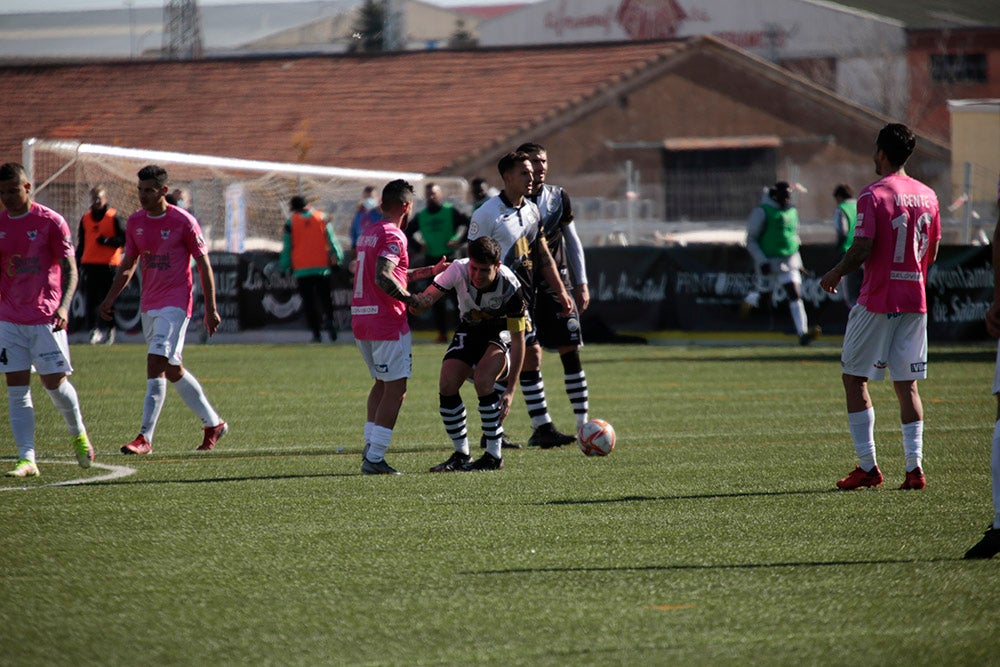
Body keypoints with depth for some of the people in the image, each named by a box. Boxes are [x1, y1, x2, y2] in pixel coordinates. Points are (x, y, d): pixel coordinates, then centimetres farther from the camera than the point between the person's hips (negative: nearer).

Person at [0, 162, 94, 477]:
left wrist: (63, 306, -22)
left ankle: (79, 434, 27)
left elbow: (69, 270, -8)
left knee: (54, 381, -1)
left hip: (45, 318, -4)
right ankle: (27, 459, -5)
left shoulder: (51, 222, -6)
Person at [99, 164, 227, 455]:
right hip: (148, 305, 7)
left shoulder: (183, 221, -10)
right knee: (172, 370, 14)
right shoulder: (135, 221, 7)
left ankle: (145, 438, -19)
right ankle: (213, 423, 30)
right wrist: (110, 298, 6)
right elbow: (128, 264, 17)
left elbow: (203, 265, -6)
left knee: (156, 364, -18)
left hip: (175, 304, -7)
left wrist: (210, 309, -8)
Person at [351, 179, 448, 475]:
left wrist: (431, 271, 31)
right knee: (395, 390, -4)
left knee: (381, 383, 21)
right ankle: (374, 458, -8)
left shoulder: (368, 233, 16)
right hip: (388, 323, -9)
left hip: (360, 320, 9)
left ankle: (370, 446, 15)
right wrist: (412, 299, -16)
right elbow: (383, 278, -26)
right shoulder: (393, 236, -13)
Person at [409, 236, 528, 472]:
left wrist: (511, 388, -27)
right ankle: (461, 454, 4)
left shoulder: (510, 287, -31)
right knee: (447, 386, -13)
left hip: (502, 332, -4)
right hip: (469, 330, 4)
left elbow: (518, 340, -25)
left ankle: (494, 456, -15)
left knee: (482, 381, -27)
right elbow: (425, 300, -28)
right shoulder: (458, 270, -26)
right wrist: (416, 301, -56)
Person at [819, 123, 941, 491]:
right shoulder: (927, 196, 9)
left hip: (877, 301, -6)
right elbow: (932, 251, 14)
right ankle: (914, 466, -2)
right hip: (915, 301, 6)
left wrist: (835, 274, 0)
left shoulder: (873, 195, -11)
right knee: (907, 384, 7)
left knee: (854, 377, 5)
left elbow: (862, 250, -16)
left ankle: (867, 466, 1)